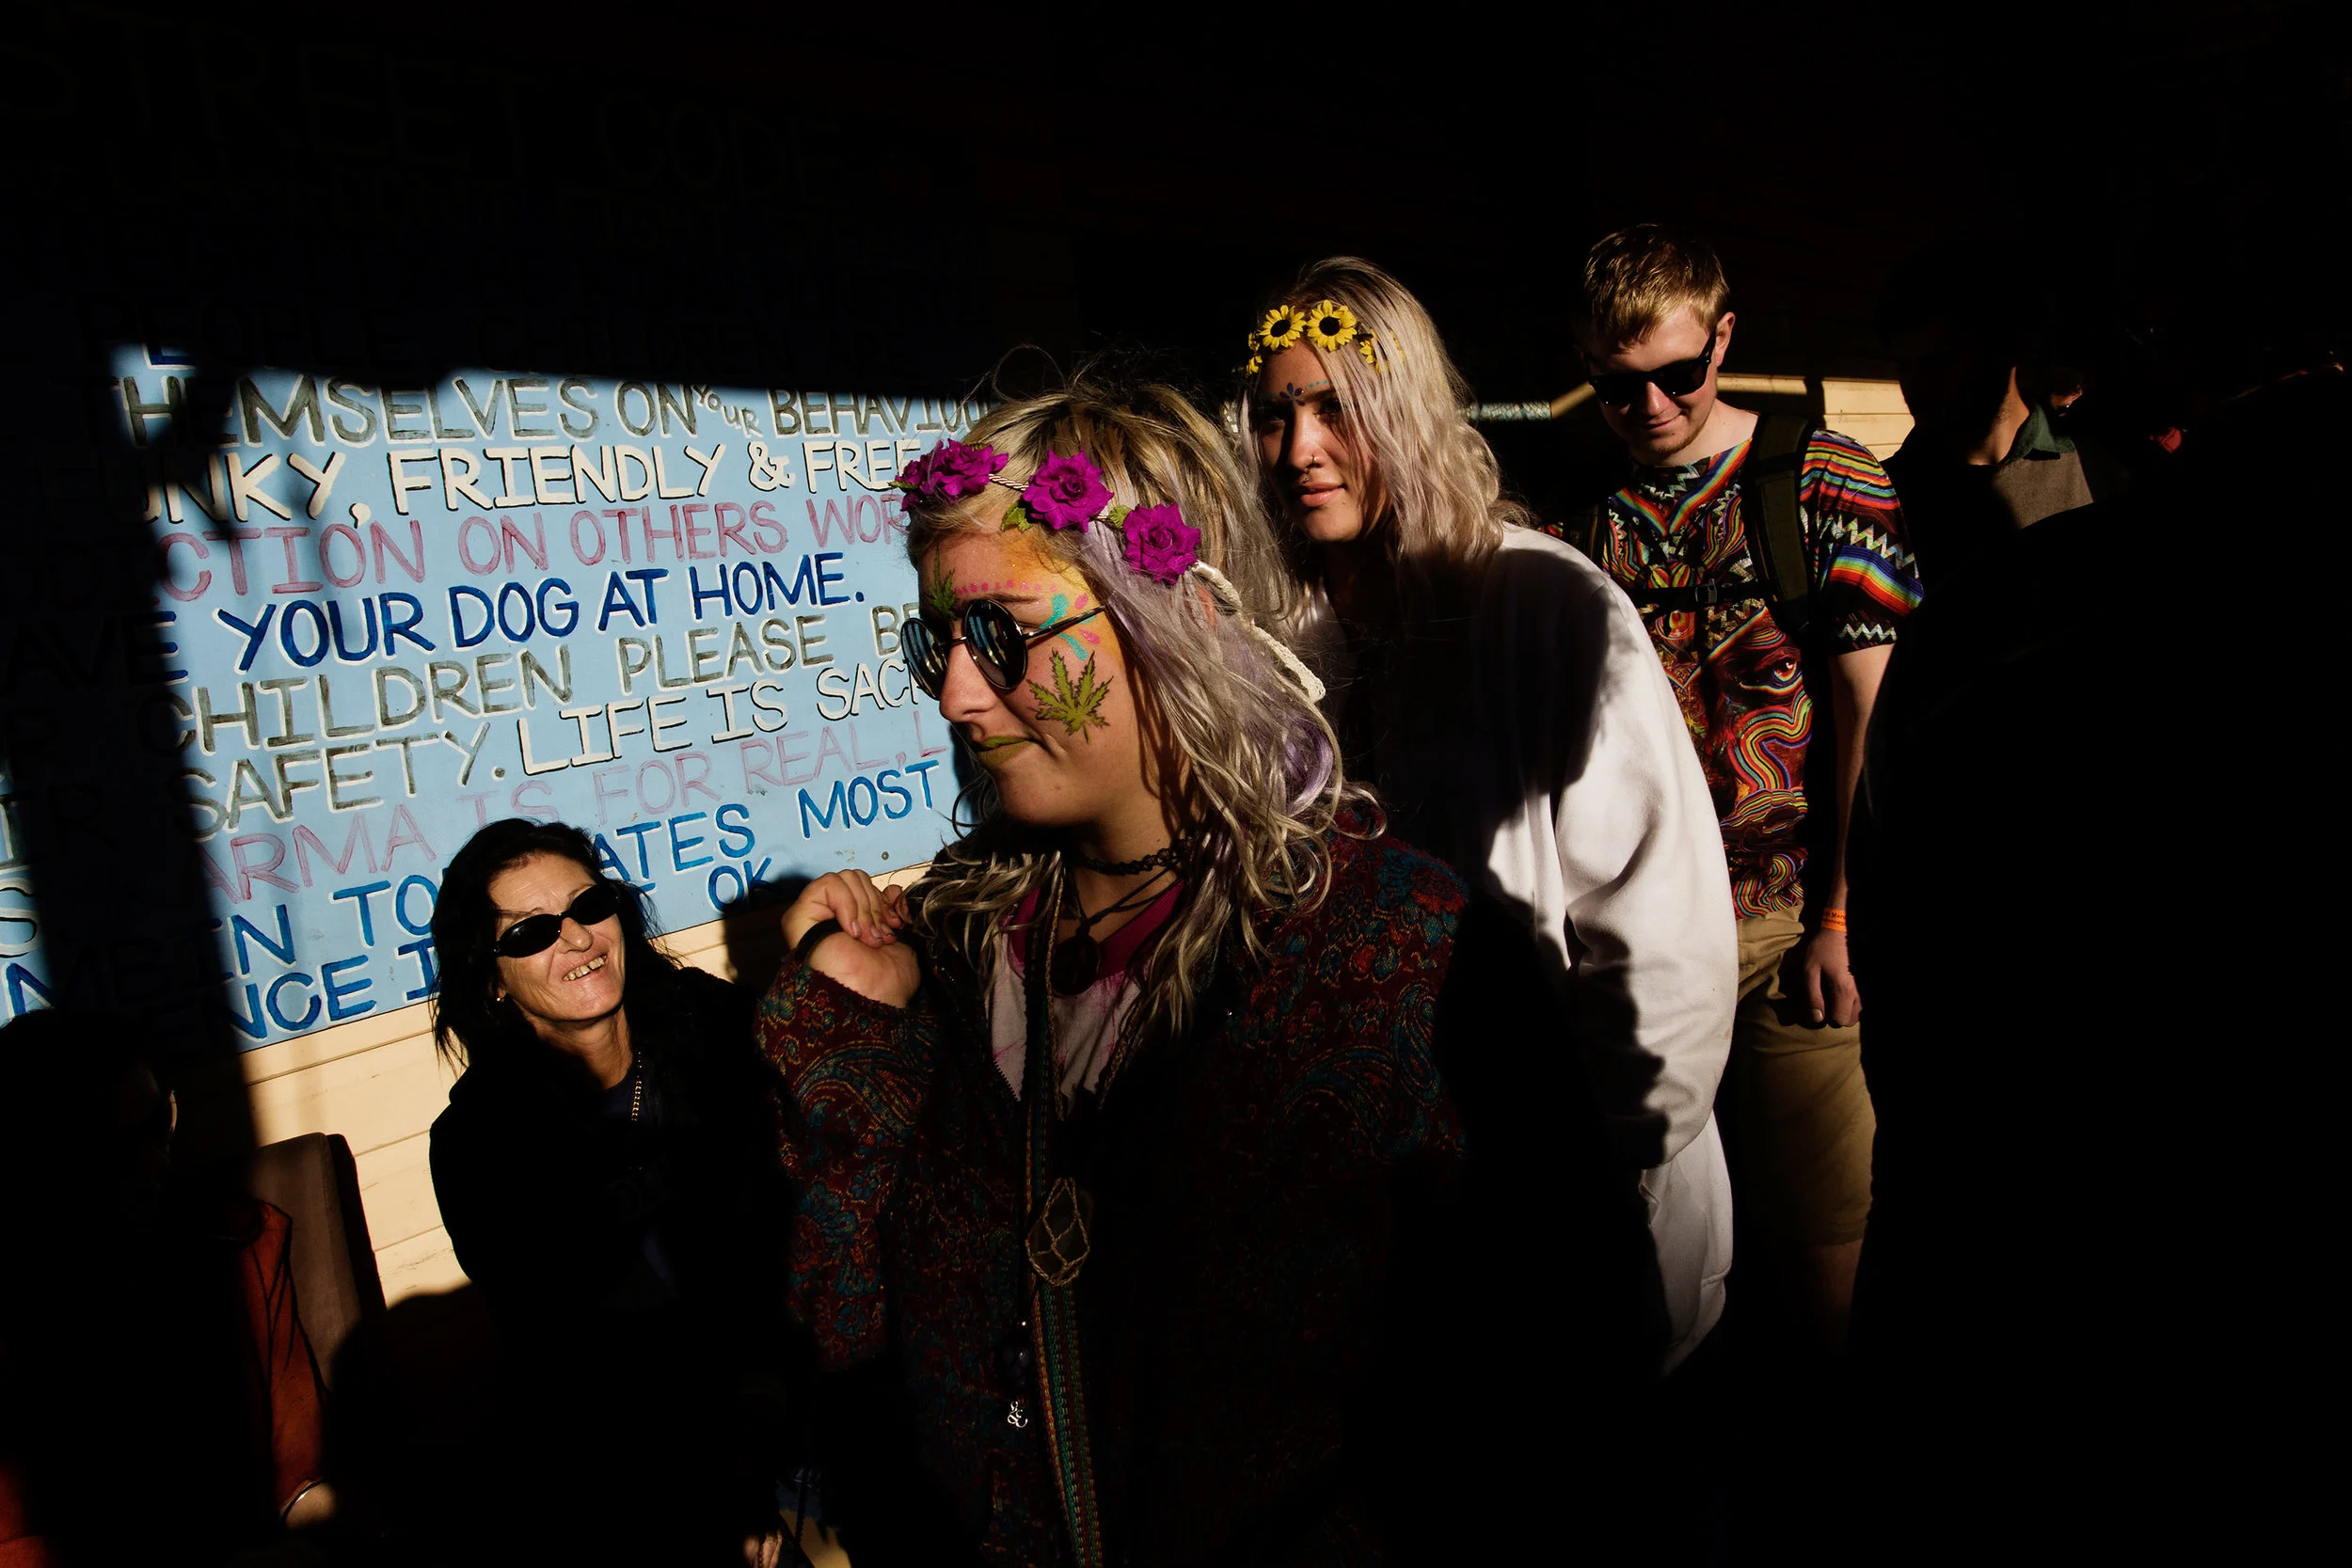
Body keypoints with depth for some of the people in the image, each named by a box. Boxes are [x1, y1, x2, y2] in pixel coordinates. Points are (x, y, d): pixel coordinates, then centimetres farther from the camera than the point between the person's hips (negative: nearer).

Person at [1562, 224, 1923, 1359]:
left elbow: (1877, 712, -3)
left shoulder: (1824, 482, -1)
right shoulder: (1591, 522, 8)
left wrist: (1844, 916, -8)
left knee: (1823, 1254, 3)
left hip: (1787, 920, -2)